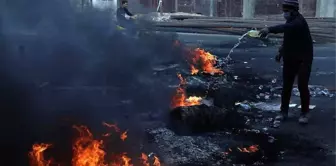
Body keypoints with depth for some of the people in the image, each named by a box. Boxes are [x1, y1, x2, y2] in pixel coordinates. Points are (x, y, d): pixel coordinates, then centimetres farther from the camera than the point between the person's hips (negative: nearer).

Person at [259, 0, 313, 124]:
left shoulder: (299, 21, -22)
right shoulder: (290, 21, 6)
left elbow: (285, 27, -44)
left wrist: (270, 29, -58)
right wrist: (281, 51, 10)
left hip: (303, 59, -8)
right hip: (289, 59, 8)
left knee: (302, 86, -5)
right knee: (286, 86, 8)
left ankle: (304, 113, 10)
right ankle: (284, 112, 17)